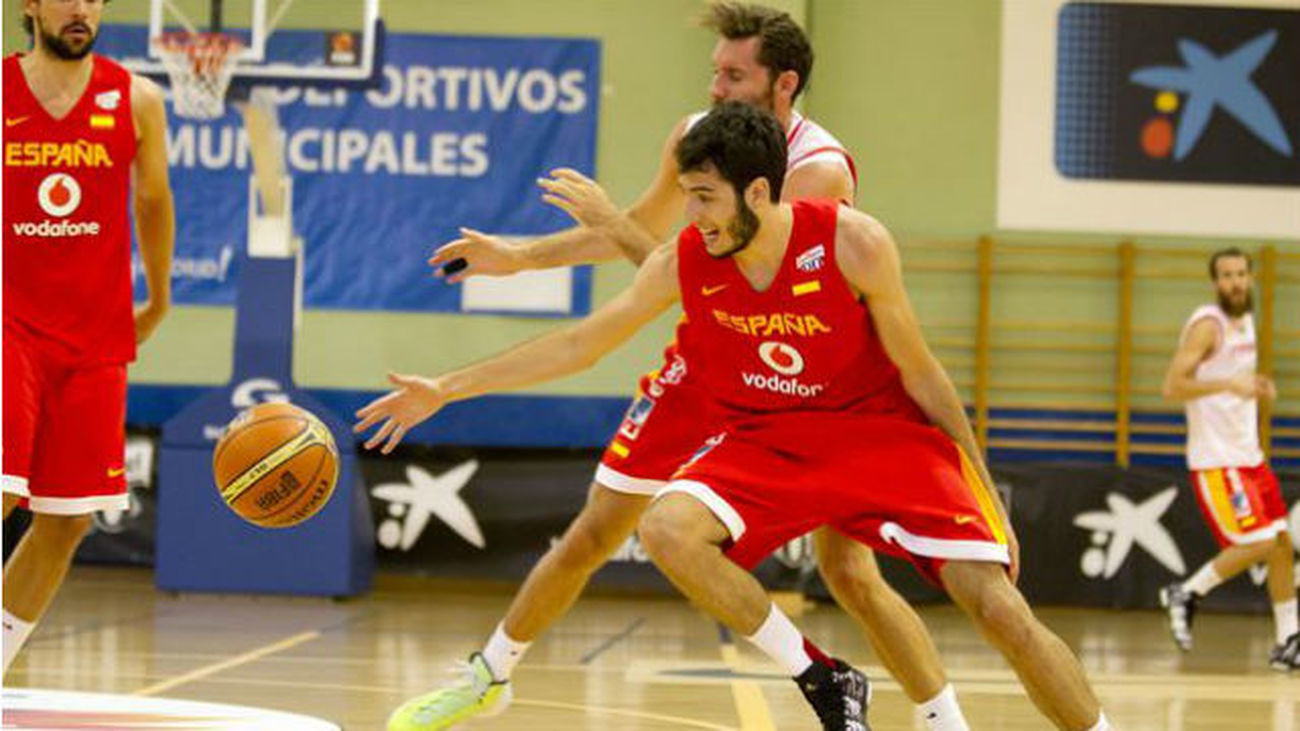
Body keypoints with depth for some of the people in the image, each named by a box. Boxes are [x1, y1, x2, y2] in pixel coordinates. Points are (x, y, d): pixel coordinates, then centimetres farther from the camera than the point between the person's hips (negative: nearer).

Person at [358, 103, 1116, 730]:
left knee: (996, 602, -17)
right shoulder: (684, 262, -12)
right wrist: (446, 389, -2)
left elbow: (919, 373, -10)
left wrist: (984, 489, -7)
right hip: (767, 441, 3)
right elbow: (578, 345, -1)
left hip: (884, 433, -3)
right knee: (669, 529, -26)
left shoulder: (854, 244, -21)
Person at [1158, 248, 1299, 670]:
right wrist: (1229, 384, -32)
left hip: (1248, 454, 9)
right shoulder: (1207, 325, -14)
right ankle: (1186, 594, 2)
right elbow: (1173, 386, -22)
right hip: (1216, 458, -9)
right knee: (1258, 544, -16)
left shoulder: (1245, 322, 13)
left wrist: (1255, 387, 7)